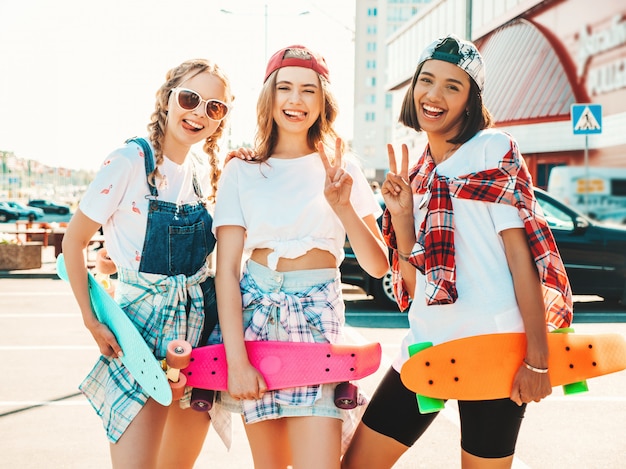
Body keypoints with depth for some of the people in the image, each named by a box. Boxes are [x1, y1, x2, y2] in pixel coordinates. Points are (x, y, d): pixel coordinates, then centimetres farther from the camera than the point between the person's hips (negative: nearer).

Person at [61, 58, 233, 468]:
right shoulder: (130, 161, -10)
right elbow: (74, 241, -7)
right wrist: (92, 322, -11)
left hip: (200, 320, 6)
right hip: (145, 318, -6)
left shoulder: (205, 172, 8)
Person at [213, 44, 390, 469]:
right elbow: (227, 269, -2)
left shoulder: (341, 169, 7)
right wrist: (236, 361, -11)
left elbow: (378, 265, 3)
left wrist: (343, 206, -14)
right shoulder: (243, 172, 4)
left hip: (318, 317, 0)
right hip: (257, 312, 0)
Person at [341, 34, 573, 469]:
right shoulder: (417, 174, 13)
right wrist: (400, 215, -5)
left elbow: (520, 253, -9)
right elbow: (414, 283, 10)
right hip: (427, 343, 6)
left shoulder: (494, 151, -3)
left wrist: (537, 358, -14)